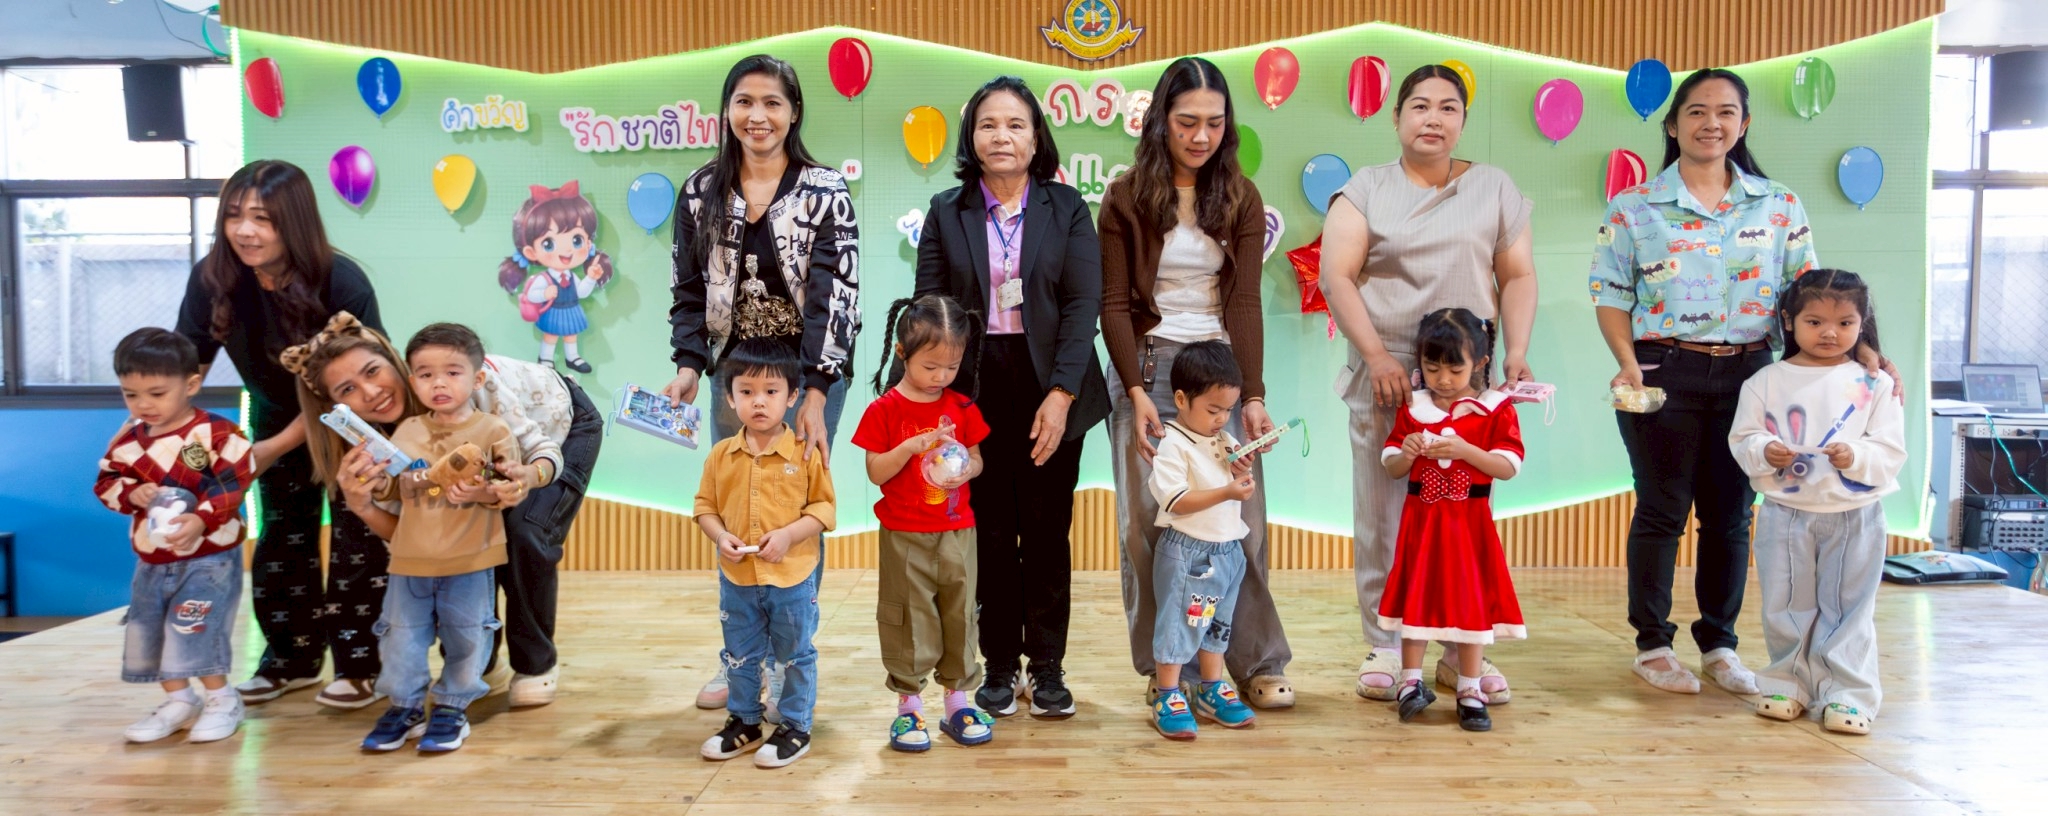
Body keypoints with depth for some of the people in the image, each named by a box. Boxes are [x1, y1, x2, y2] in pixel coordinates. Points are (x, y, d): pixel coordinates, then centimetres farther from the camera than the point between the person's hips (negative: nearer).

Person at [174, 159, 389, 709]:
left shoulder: (341, 281, -32)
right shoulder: (213, 277, -20)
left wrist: (273, 449, -27)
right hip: (277, 417, 4)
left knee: (357, 537, -5)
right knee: (282, 535, 8)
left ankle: (360, 664, 5)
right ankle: (292, 657, 21)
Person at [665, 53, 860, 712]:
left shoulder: (825, 193, -6)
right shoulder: (701, 192, 6)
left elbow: (834, 295, -12)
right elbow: (689, 290, 8)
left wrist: (816, 394, -21)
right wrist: (688, 365, -9)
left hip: (810, 374, -3)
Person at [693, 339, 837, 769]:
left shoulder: (805, 454, -10)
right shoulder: (721, 455, -1)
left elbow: (823, 507, -8)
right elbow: (705, 505, 6)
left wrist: (788, 535, -20)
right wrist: (720, 537, -12)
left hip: (792, 577, -3)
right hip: (736, 578, 3)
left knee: (795, 655, 10)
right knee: (740, 656, 17)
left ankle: (796, 727, 25)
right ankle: (744, 722, 34)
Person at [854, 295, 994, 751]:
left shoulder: (962, 407, 4)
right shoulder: (885, 410, -6)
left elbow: (976, 458, 11)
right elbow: (875, 473, -8)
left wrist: (966, 469, -12)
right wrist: (913, 446, -22)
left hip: (956, 531, 3)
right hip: (904, 536, -3)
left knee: (959, 613, 9)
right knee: (909, 617, 4)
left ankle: (959, 700, 21)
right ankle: (908, 706, 15)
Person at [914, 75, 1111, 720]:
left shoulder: (1066, 208, 4)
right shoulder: (947, 212, 7)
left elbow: (1083, 304, -4)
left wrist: (1061, 394, -13)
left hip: (1049, 389, 0)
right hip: (974, 392, 1)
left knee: (1047, 532, 5)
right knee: (991, 533, 4)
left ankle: (1048, 668, 17)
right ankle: (999, 667, 17)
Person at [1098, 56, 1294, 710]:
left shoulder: (1241, 199, 7)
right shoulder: (1126, 198, 1)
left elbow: (1245, 303, 1)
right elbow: (1114, 304, -1)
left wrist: (1254, 396, -8)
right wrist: (1137, 393, -11)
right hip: (1147, 367, -1)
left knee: (1241, 516, -2)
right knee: (1148, 522, 0)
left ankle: (1258, 665, 8)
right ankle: (1162, 669, 11)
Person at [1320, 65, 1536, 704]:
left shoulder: (1494, 188, 13)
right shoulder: (1366, 189, 6)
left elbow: (1518, 276, 11)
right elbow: (1336, 276, -3)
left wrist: (1516, 353, -3)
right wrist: (1377, 356, -12)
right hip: (1385, 376, -1)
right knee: (1383, 515, 0)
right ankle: (1384, 649, 11)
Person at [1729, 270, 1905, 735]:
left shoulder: (1875, 384, -1)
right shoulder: (1766, 382, 0)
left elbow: (1892, 452, -4)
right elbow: (1742, 438, 1)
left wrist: (1856, 456, -23)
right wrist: (1765, 451, -20)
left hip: (1855, 517, -1)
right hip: (1785, 515, 1)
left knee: (1849, 609, 6)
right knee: (1785, 607, 10)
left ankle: (1847, 693, 14)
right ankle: (1789, 684, 24)